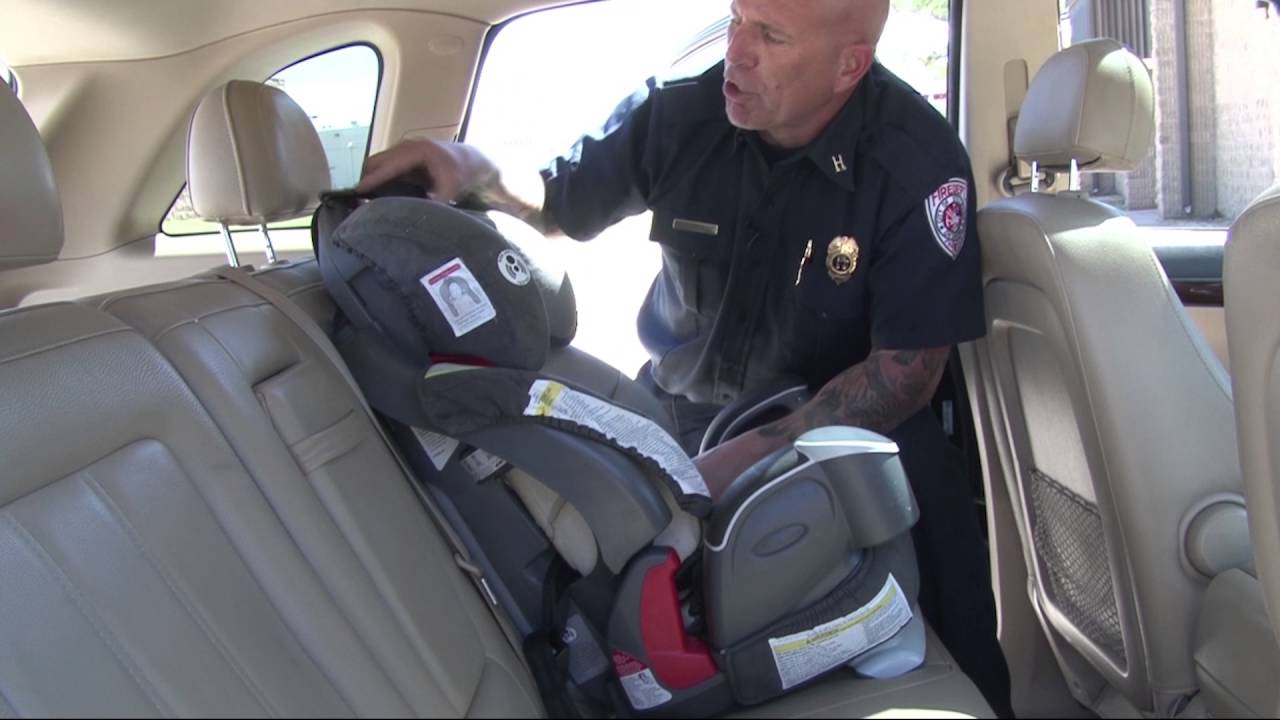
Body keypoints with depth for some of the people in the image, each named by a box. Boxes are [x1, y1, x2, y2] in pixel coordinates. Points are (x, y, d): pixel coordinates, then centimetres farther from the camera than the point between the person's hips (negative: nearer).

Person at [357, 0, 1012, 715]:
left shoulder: (920, 160, -17)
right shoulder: (679, 116, -9)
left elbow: (909, 369, -19)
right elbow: (557, 204, 7)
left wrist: (750, 458, -30)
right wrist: (474, 171, -17)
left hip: (850, 412, -2)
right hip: (685, 407, 3)